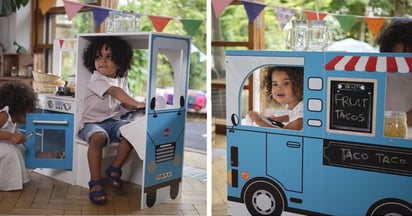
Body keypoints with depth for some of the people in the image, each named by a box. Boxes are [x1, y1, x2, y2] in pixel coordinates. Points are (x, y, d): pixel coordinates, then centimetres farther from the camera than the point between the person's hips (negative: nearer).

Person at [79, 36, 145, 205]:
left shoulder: (122, 80, 11)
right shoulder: (96, 79, -11)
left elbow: (125, 103, 10)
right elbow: (115, 92, -26)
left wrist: (134, 106, -12)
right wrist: (136, 103, -36)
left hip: (113, 121, 6)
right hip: (92, 122, -5)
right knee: (98, 138, -38)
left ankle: (114, 169, -7)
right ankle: (95, 182, -29)